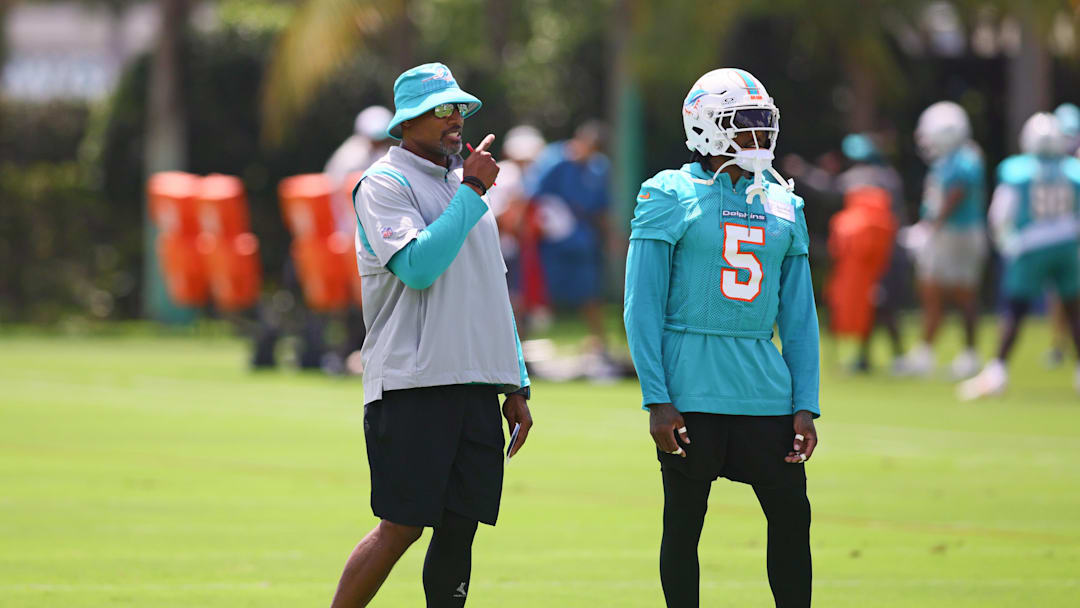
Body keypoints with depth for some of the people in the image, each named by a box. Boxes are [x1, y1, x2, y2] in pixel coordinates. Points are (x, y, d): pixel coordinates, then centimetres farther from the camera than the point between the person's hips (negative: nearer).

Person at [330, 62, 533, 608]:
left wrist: (516, 386, 20)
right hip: (413, 384, -7)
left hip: (478, 384, 7)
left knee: (459, 530, 4)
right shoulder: (385, 184, -5)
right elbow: (417, 266, -21)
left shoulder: (464, 185, 20)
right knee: (399, 530, -9)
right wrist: (472, 191, -14)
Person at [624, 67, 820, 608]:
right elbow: (642, 306, -5)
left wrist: (805, 404, 6)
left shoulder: (782, 205, 12)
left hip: (764, 386, 4)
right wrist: (658, 400, -11)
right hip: (692, 390, -4)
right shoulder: (669, 197, -3)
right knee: (684, 523, 3)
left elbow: (798, 315, 14)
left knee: (791, 513, 2)